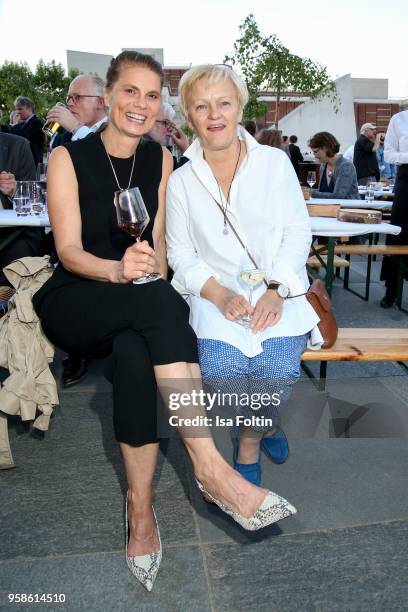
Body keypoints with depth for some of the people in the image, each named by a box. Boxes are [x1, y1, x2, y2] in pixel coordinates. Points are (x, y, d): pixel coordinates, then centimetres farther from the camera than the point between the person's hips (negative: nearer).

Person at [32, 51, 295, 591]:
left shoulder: (160, 160, 9)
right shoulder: (68, 158, -3)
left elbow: (159, 242, 8)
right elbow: (68, 250, -10)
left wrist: (150, 265, -15)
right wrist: (117, 269, -31)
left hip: (136, 309, 3)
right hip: (74, 304, -3)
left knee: (134, 353, -33)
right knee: (160, 300, -34)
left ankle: (140, 505, -20)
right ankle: (209, 465, -33)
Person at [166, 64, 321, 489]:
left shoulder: (275, 162, 7)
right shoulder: (181, 181, 8)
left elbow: (298, 231, 2)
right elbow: (181, 254, 4)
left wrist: (276, 289, -14)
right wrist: (218, 294, -15)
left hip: (278, 290, 0)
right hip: (217, 292, 1)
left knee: (278, 366, -26)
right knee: (221, 366, -26)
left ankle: (250, 440, 9)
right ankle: (264, 423, 9)